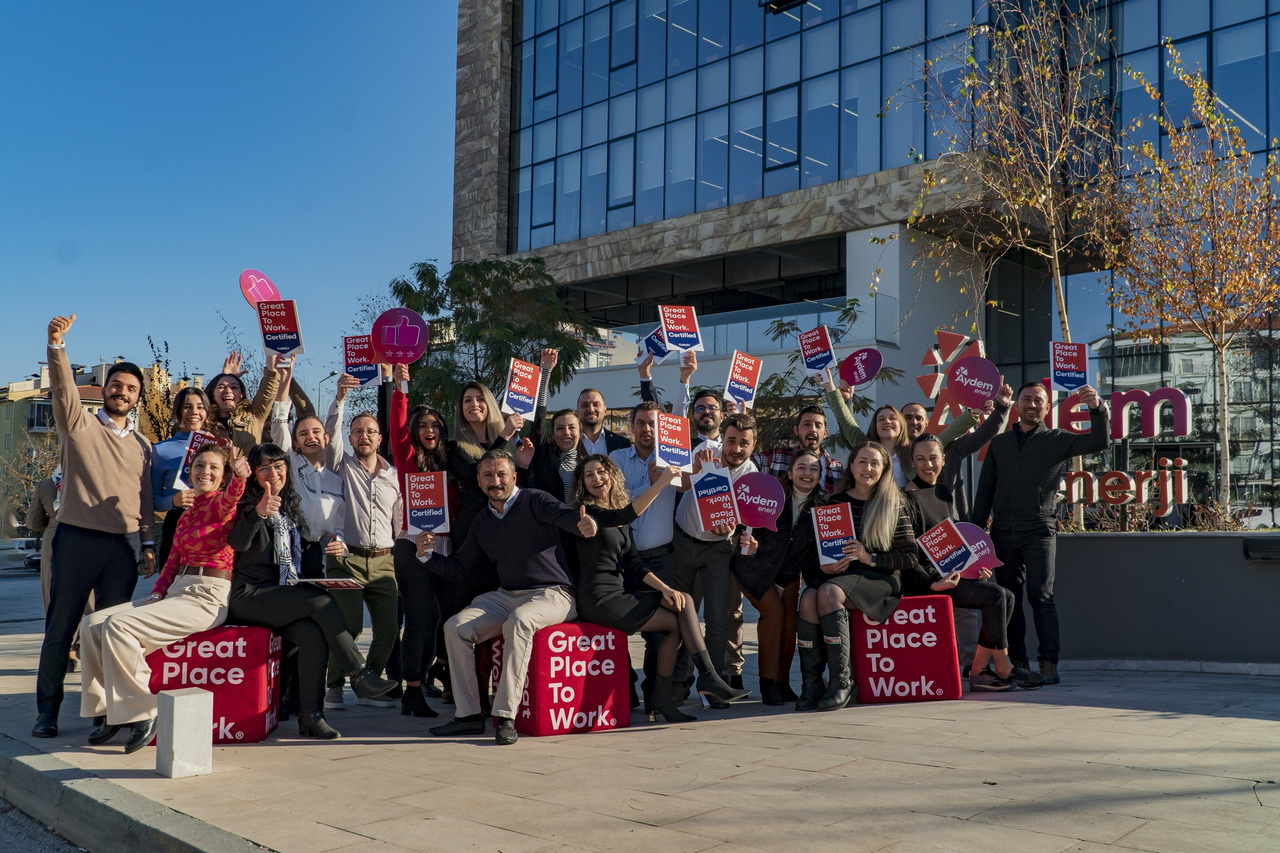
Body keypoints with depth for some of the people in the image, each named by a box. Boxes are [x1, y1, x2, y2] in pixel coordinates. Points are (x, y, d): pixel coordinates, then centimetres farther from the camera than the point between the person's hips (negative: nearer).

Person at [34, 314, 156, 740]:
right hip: (77, 540, -3)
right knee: (60, 628, 1)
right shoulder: (80, 424, 6)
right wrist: (56, 344, -28)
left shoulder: (142, 444, 18)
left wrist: (148, 543, 13)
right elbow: (63, 387, -12)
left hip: (124, 547, 3)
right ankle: (47, 711, 9)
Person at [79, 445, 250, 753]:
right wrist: (156, 595, 2)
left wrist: (240, 475, -53)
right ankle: (110, 711, 2)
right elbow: (172, 562, 19)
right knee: (92, 624, -3)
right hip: (176, 592, 8)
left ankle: (142, 713, -16)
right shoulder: (187, 513, 19)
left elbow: (232, 496, -31)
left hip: (207, 598, -8)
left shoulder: (220, 504, -5)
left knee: (119, 625, -24)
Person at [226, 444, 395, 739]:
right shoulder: (247, 505, -1)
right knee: (321, 602, -26)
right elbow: (236, 543, -22)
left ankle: (310, 715, -23)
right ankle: (360, 676, -19)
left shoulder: (290, 508, 20)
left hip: (282, 597, 6)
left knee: (314, 635, -26)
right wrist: (258, 513, -41)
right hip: (248, 597, -5)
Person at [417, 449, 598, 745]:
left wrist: (583, 524, -48)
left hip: (552, 594, -6)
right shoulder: (482, 522, 15)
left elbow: (564, 515, -24)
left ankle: (506, 716, -34)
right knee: (455, 626, -13)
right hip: (506, 596, 6)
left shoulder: (533, 501, -4)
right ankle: (468, 714, -9)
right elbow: (458, 568, 18)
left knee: (518, 621, -36)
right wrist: (429, 555, -1)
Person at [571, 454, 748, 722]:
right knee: (675, 623, -8)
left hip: (617, 594, 7)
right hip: (598, 600, -7)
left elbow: (633, 563, 13)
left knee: (684, 601, -8)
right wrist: (661, 482, -32)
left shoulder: (619, 516, 17)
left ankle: (707, 677, -13)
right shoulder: (586, 511, -8)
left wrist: (664, 588, -2)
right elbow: (625, 516, -27)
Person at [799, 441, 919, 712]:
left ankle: (842, 681, -28)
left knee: (829, 592, -33)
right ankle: (812, 683, -25)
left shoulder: (894, 505, 6)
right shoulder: (834, 503, 13)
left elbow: (910, 557, -1)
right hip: (837, 574, 3)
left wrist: (870, 557, -13)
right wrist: (824, 567, -11)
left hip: (879, 578, -3)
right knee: (808, 599, -30)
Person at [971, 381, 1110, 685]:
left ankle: (1049, 664, -8)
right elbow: (985, 489, 17)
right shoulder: (999, 443, 17)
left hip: (1039, 531, -3)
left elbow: (1098, 443, -5)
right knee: (1009, 599, 4)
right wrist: (976, 529, 11)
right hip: (1003, 532, 3)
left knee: (1041, 596, -11)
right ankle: (1016, 663, 10)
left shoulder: (1057, 440, 9)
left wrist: (1097, 408, -20)